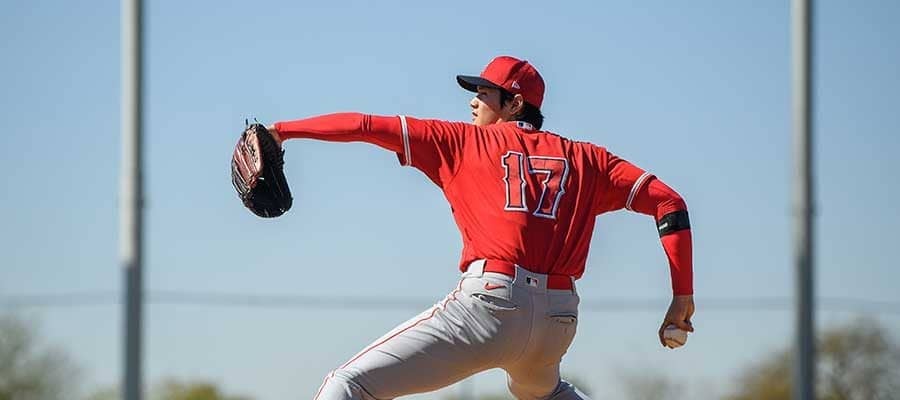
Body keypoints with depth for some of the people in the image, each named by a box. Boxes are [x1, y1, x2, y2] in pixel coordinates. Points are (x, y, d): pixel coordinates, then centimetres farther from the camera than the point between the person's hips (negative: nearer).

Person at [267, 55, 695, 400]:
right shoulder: (585, 158, 20)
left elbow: (367, 126, 9)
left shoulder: (463, 142, 13)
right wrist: (682, 297, 14)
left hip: (491, 303, -6)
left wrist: (283, 130, 15)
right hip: (559, 321, 6)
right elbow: (668, 202, 14)